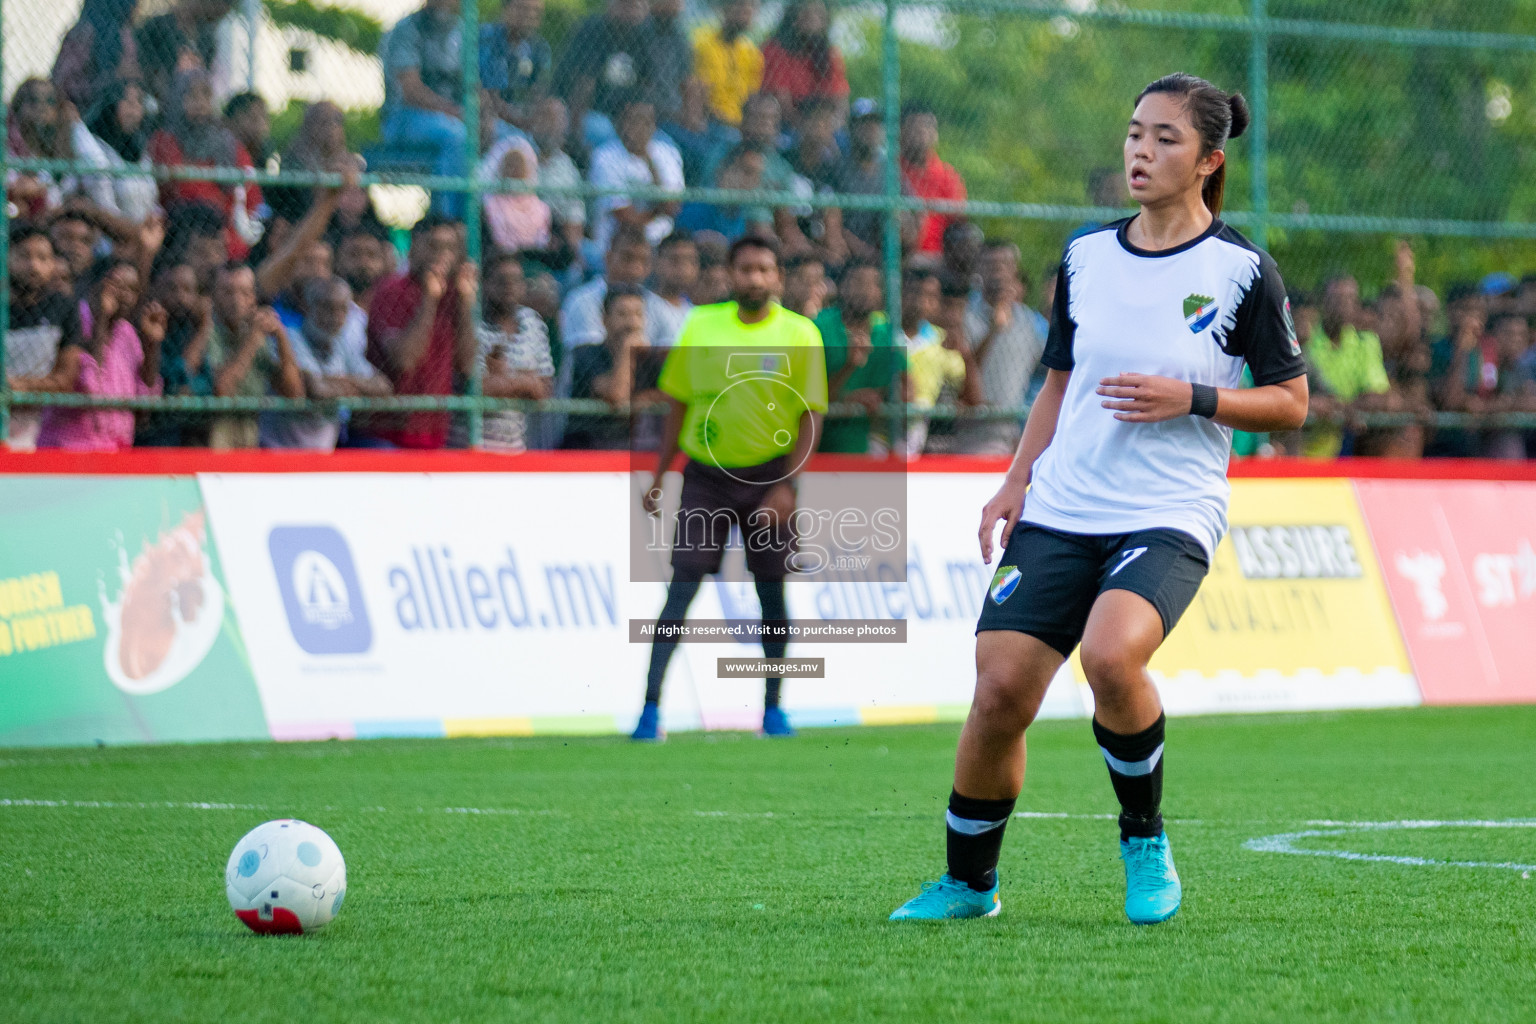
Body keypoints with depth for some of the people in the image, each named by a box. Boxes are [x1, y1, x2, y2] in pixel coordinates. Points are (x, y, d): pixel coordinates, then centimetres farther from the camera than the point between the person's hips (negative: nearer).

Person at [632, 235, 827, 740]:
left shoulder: (800, 334, -4)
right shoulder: (702, 325, 1)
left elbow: (811, 415, -4)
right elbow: (678, 404, 9)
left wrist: (786, 486, -13)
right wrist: (659, 478, 7)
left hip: (768, 474, 0)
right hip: (706, 473, 0)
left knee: (771, 592, 4)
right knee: (681, 589, -7)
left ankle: (772, 707, 18)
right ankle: (651, 707, -9)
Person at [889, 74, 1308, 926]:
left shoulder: (1242, 270, -2)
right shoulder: (1085, 257, 10)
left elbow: (1290, 404, 2)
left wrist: (1194, 398, -13)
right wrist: (1017, 480, 10)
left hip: (1172, 514, -4)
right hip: (1059, 511, 4)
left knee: (1110, 655, -31)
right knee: (1000, 689, -7)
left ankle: (1144, 839, -6)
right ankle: (968, 883, 13)